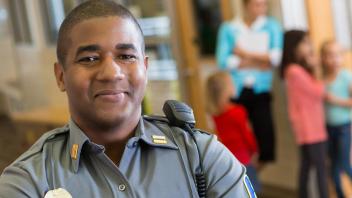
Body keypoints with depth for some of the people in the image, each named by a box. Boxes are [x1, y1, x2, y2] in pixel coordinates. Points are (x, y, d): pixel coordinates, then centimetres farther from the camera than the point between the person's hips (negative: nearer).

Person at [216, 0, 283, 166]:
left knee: (266, 136, -3)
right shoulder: (228, 29, 4)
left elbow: (277, 56, -5)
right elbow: (223, 61, -8)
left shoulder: (271, 26, 9)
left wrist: (245, 54, -5)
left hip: (260, 90, 1)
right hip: (236, 91, -1)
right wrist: (259, 62, -6)